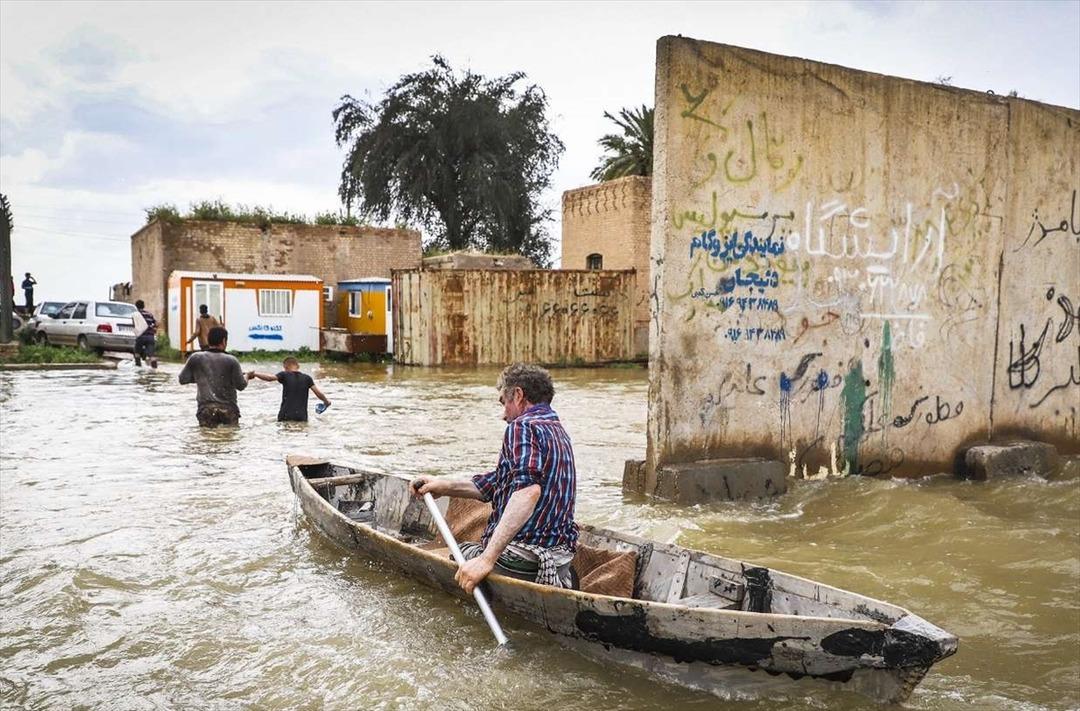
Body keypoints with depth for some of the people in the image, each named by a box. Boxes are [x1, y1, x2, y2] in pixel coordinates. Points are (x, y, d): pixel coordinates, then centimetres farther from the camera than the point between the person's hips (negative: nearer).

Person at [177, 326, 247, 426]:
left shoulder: (196, 358, 0)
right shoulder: (231, 360, -5)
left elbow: (182, 379, 8)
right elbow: (241, 385, -3)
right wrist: (246, 377, 18)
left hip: (206, 408, 1)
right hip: (228, 409, -1)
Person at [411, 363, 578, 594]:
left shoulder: (522, 427, -12)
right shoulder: (558, 431, 18)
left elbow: (527, 490, -29)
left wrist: (487, 559, -33)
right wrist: (445, 486, 20)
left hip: (520, 562, -9)